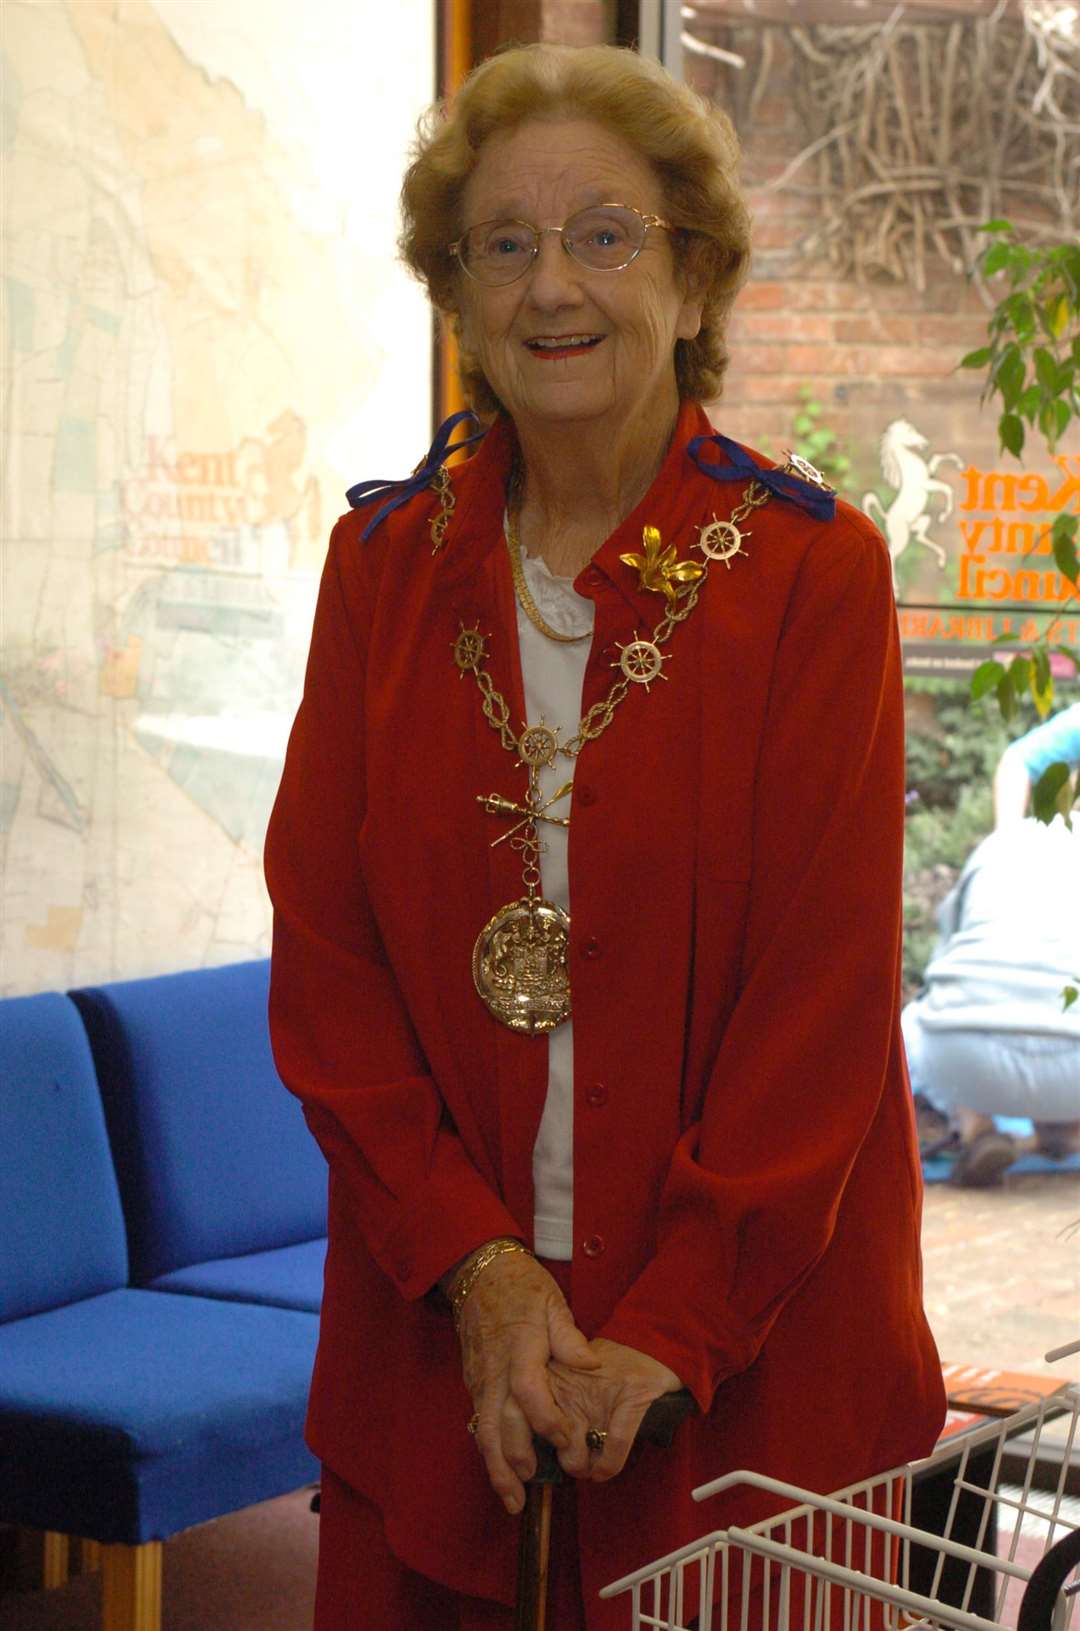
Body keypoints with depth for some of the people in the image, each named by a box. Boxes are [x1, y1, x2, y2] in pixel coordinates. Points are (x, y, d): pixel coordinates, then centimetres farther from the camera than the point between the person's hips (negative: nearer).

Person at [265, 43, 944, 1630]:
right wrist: (473, 1264, -9)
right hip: (437, 1331, 3)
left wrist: (673, 1329, -14)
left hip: (749, 1350, -2)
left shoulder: (812, 573, -5)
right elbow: (321, 949, 2)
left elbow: (828, 991, -9)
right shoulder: (388, 560, 5)